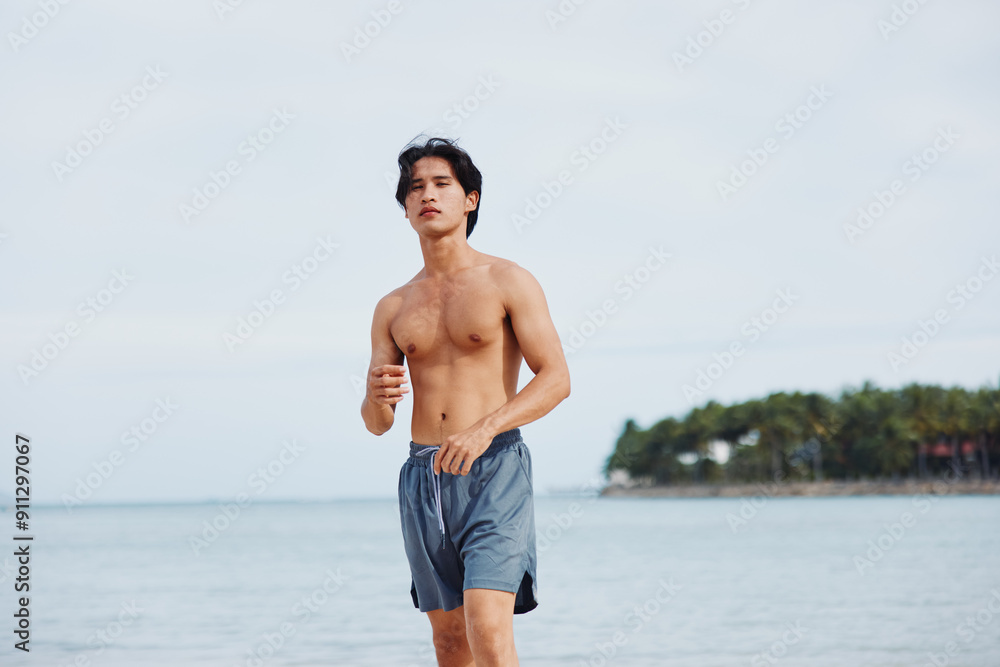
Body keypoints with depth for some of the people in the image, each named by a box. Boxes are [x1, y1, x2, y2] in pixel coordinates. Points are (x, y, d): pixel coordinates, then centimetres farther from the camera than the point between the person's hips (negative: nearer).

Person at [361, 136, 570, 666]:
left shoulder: (507, 282, 1)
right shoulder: (393, 308, 14)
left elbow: (556, 379, -7)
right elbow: (376, 424, 13)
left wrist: (483, 429, -21)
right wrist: (376, 396, -13)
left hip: (494, 469, -5)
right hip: (423, 477, 5)